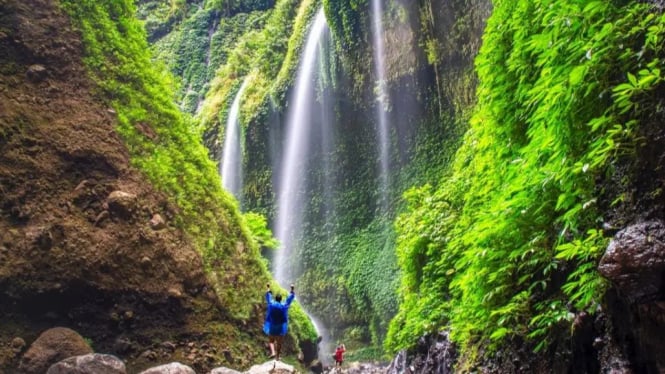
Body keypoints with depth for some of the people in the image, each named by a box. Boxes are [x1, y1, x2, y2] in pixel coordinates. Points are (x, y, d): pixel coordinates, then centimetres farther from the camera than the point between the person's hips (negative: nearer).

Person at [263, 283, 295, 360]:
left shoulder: (271, 304, -7)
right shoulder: (284, 306, -8)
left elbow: (268, 297, 11)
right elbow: (290, 298, 4)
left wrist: (268, 288, 26)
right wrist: (292, 289, 14)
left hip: (272, 327, 0)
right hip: (281, 328, 0)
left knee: (271, 341, 14)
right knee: (279, 342, 10)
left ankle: (273, 352, -8)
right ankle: (277, 357, 13)